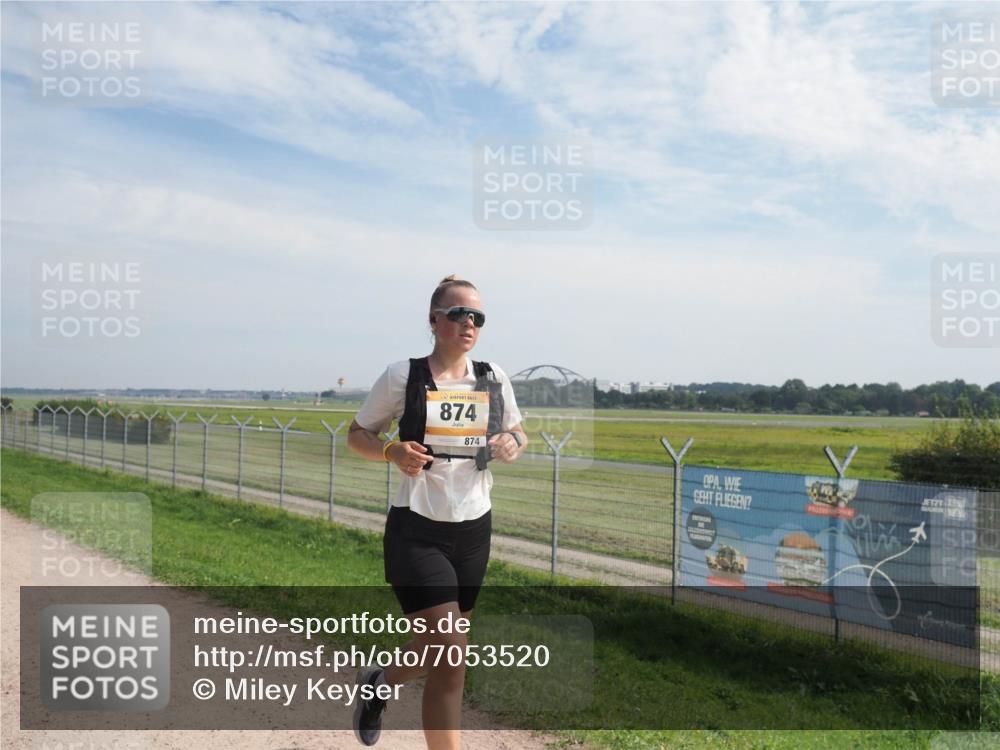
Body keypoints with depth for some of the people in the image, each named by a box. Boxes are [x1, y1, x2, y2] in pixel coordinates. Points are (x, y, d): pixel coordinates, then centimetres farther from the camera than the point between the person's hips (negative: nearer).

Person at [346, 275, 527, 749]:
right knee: (451, 655, -12)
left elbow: (517, 432, 16)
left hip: (473, 530, 5)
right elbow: (357, 435, 1)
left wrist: (513, 443, -8)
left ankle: (379, 683, 50)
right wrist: (394, 452, -19)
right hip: (416, 531, -5)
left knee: (438, 649, 18)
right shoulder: (403, 376, -8)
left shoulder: (493, 377, 3)